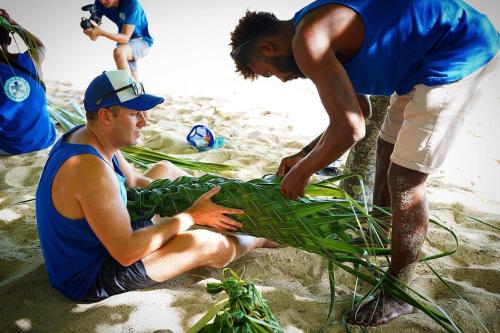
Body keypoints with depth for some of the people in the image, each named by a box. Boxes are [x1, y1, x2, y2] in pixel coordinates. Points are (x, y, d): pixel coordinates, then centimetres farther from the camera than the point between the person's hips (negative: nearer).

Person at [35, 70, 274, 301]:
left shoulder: (87, 136, -4)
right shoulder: (91, 169, -35)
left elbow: (134, 181, 10)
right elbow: (126, 253, -33)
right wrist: (191, 216, -26)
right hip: (88, 279, -10)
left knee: (165, 170, 15)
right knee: (212, 245, -19)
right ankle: (259, 239, 15)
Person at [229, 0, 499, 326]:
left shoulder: (307, 40, -20)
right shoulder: (321, 31, 11)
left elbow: (350, 128, -26)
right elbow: (356, 109, 16)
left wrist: (302, 171, -10)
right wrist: (304, 155, 14)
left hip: (459, 51, -11)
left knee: (405, 179, -8)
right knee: (387, 149, 20)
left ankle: (397, 296, 8)